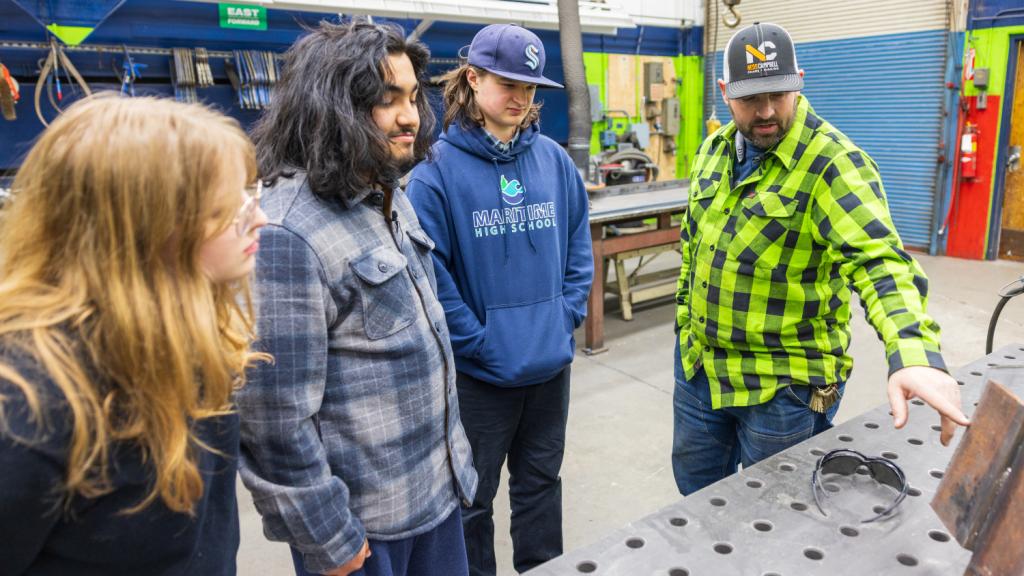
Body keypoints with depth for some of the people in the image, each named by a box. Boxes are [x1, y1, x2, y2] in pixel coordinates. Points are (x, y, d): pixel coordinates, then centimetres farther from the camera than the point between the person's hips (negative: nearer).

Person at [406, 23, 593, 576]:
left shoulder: (554, 160, 2)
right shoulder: (438, 168, -13)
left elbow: (579, 244, 8)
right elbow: (429, 270, -16)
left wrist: (568, 314, -1)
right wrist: (476, 341, -15)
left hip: (551, 361, 5)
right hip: (479, 370, -4)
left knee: (540, 480, 23)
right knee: (471, 497, 16)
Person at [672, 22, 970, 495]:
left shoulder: (832, 163, -18)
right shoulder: (714, 150, 3)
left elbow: (879, 260, -31)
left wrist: (915, 355, -47)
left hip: (784, 384, -6)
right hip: (699, 364, 6)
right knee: (697, 489, 23)